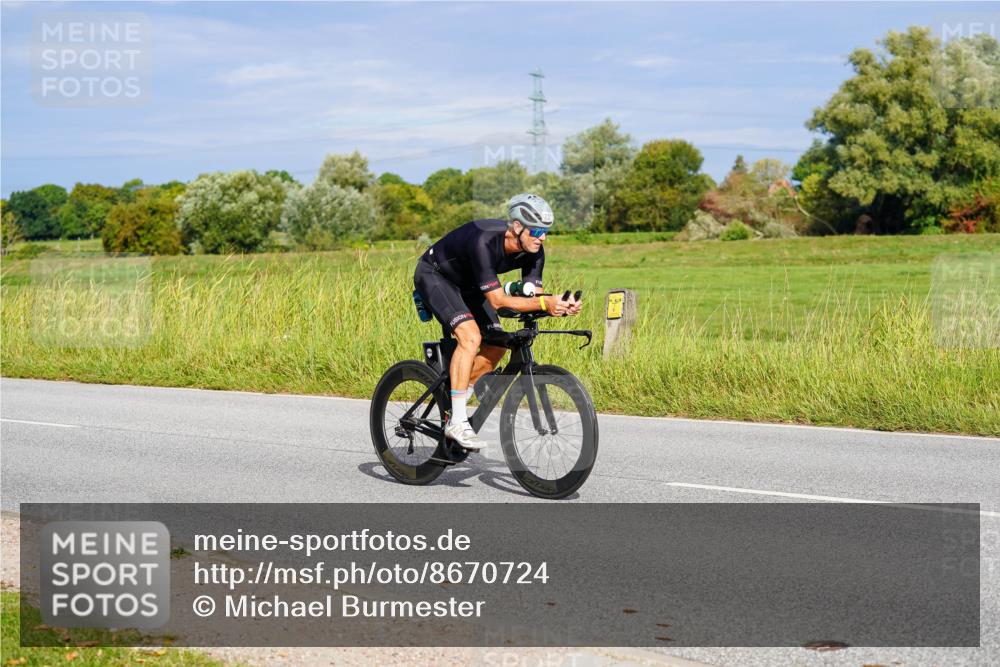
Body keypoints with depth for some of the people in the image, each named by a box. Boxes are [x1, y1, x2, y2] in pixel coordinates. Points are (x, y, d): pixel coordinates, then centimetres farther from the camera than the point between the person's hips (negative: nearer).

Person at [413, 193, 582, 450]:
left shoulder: (533, 251, -17)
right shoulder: (484, 242, -38)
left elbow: (533, 297, -16)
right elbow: (497, 300, -38)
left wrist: (559, 307, -37)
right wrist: (544, 303, -48)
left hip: (466, 283, 8)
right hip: (434, 275, -8)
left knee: (496, 346, -3)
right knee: (470, 336, -26)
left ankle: (454, 405, 13)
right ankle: (457, 422, -20)